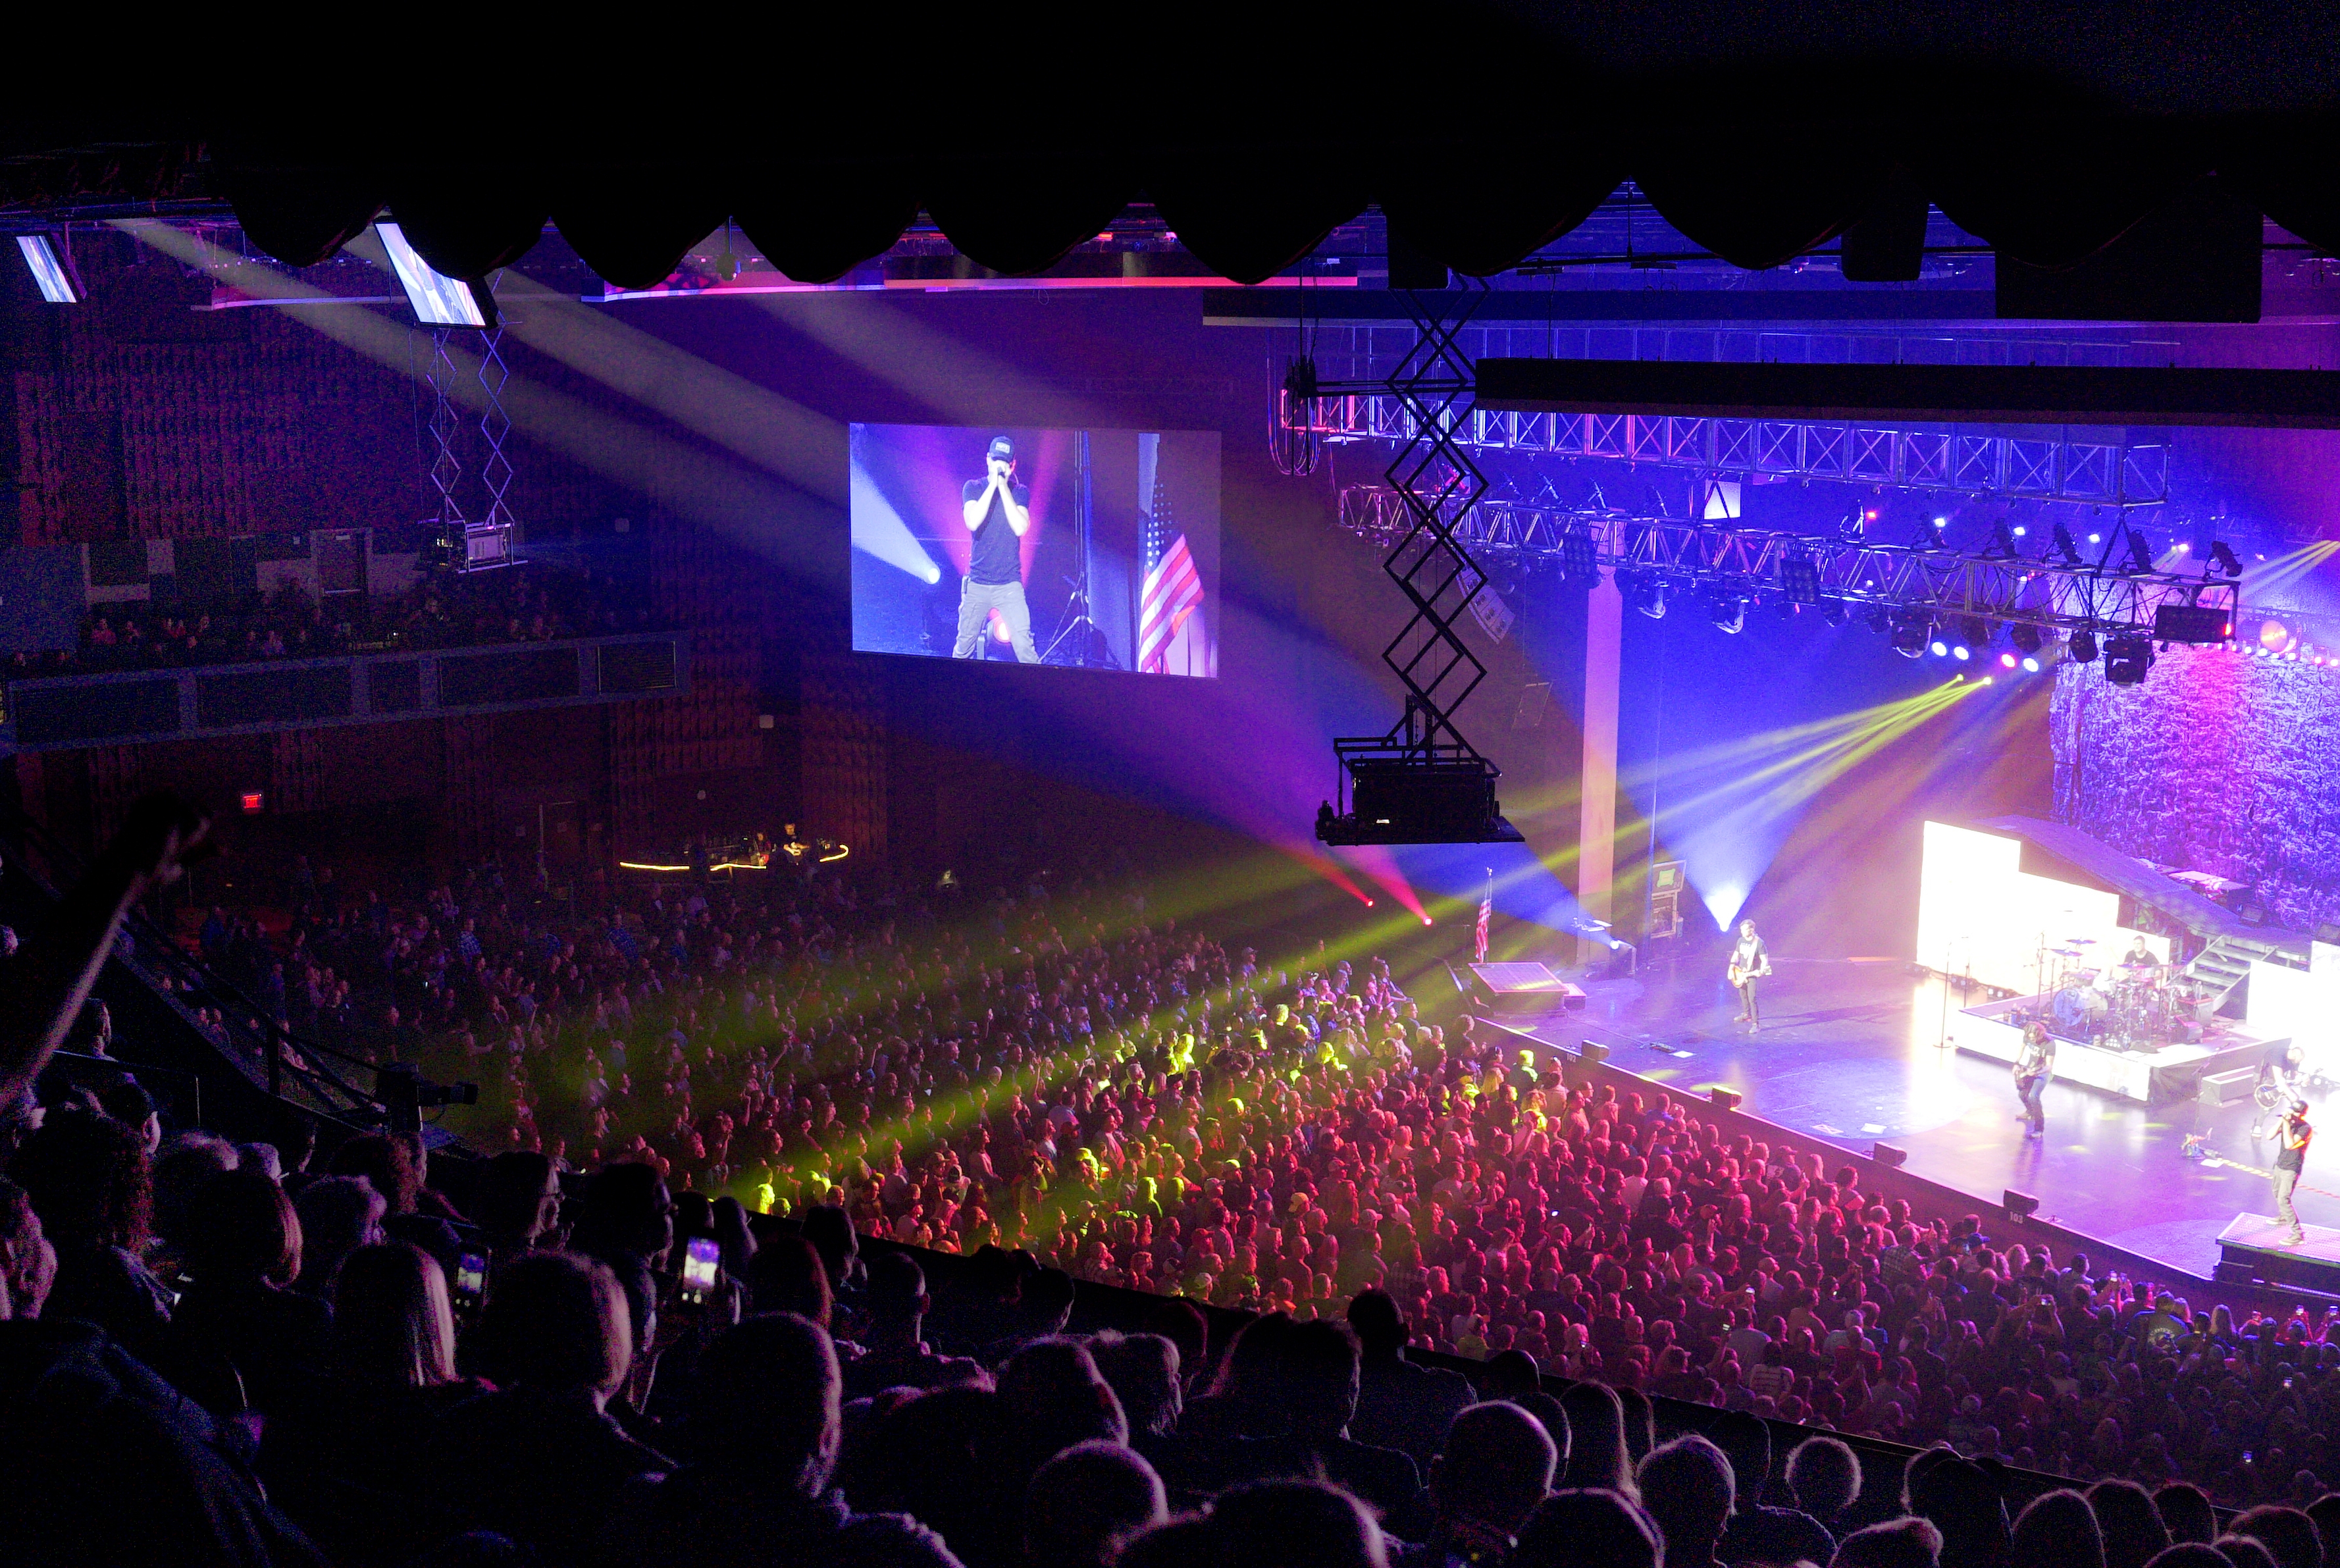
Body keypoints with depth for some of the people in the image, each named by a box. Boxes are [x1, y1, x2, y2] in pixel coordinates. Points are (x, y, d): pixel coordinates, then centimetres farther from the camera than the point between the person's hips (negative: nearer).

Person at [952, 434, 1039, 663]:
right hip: (977, 584, 1)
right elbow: (973, 522, -14)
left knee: (1025, 647, -11)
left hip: (1010, 585, -1)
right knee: (964, 648, 4)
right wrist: (993, 484, -16)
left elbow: (1021, 528, -12)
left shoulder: (1019, 492, 4)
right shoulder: (973, 488, 4)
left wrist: (1003, 486, -13)